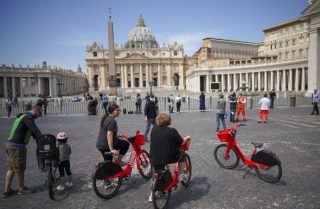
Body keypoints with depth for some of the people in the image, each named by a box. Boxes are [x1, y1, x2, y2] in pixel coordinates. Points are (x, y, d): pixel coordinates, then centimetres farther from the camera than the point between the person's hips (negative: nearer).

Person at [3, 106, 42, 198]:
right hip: (17, 146, -10)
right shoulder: (28, 117, -15)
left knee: (11, 168, 16)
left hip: (10, 144, 10)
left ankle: (7, 190, 23)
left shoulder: (22, 116, 18)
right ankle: (21, 188, 21)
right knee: (19, 169, 6)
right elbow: (36, 131, -23)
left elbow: (32, 132, 20)